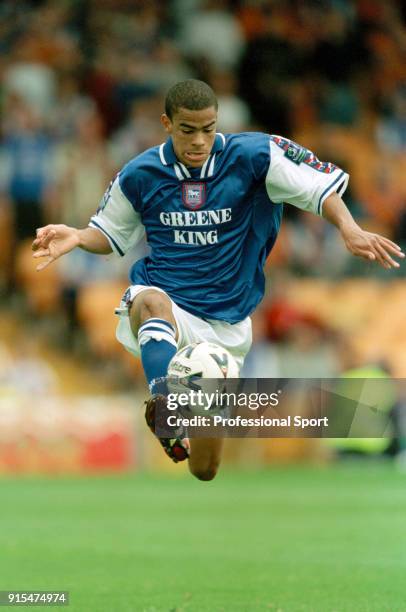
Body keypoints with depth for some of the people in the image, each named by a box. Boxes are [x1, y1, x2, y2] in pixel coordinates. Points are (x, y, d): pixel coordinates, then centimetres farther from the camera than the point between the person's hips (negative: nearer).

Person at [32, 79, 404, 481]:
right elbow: (110, 234, 14)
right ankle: (164, 397, -66)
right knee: (151, 302, -43)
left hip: (225, 322, 1)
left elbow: (321, 189, -4)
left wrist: (350, 230, -22)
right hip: (163, 299, -1)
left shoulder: (251, 156, -7)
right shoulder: (140, 175, -1)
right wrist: (76, 237, -8)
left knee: (204, 469, 7)